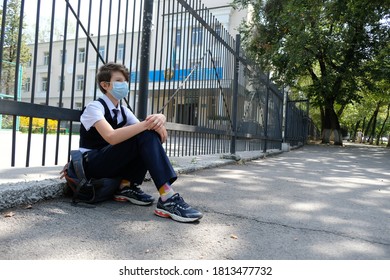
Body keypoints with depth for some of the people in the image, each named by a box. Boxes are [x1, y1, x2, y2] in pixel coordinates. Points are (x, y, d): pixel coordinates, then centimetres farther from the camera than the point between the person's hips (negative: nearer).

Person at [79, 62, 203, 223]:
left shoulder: (123, 111, 9)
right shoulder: (94, 107, -12)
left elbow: (142, 129, -4)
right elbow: (111, 137, -31)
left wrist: (159, 120, -26)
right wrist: (146, 124, -37)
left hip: (114, 164, 7)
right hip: (93, 165, -7)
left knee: (152, 135, -13)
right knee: (145, 135, -28)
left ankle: (128, 186, -10)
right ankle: (167, 198, -37)